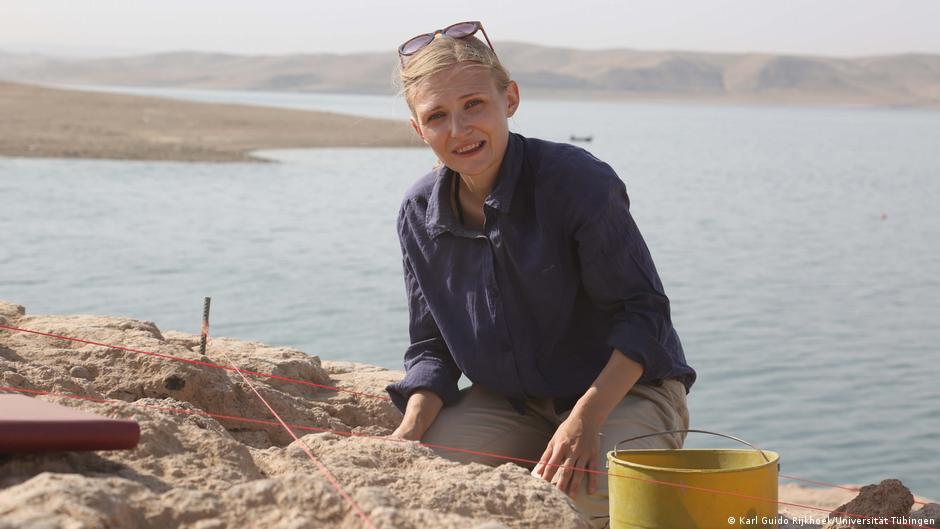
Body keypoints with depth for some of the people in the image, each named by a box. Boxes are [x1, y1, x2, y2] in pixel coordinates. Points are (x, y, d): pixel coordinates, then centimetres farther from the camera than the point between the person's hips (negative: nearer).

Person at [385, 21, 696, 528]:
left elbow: (643, 313, -17)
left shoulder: (579, 181, -20)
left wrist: (585, 418, -29)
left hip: (624, 391, -4)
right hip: (509, 403, 5)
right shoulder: (420, 213, -3)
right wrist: (410, 430, -15)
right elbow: (431, 347, 5)